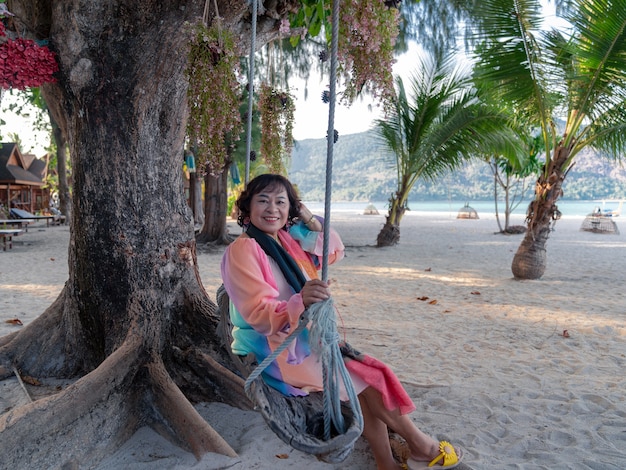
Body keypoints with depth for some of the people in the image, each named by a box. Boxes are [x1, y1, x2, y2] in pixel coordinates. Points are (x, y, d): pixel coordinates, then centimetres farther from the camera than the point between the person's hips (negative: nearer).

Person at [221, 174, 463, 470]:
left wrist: (310, 218, 1)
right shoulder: (242, 250, -17)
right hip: (273, 349, -7)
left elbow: (335, 252, 16)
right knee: (364, 376, -11)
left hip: (305, 338, 7)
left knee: (366, 371, -10)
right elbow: (258, 314, -24)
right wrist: (300, 302, -43)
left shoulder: (288, 239, 6)